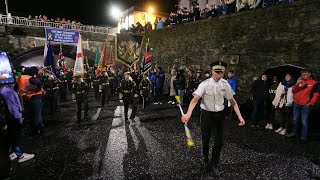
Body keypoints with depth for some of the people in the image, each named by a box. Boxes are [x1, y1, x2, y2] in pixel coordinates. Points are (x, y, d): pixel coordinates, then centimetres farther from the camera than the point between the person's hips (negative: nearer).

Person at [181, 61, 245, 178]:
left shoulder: (225, 84, -7)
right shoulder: (205, 84, -17)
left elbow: (233, 101, 0)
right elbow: (195, 99, -29)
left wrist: (240, 116, -8)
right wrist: (188, 114, -44)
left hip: (219, 114, 2)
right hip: (207, 114, -2)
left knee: (219, 141, 4)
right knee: (205, 140, 10)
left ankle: (214, 165, 29)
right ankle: (205, 160, 41)